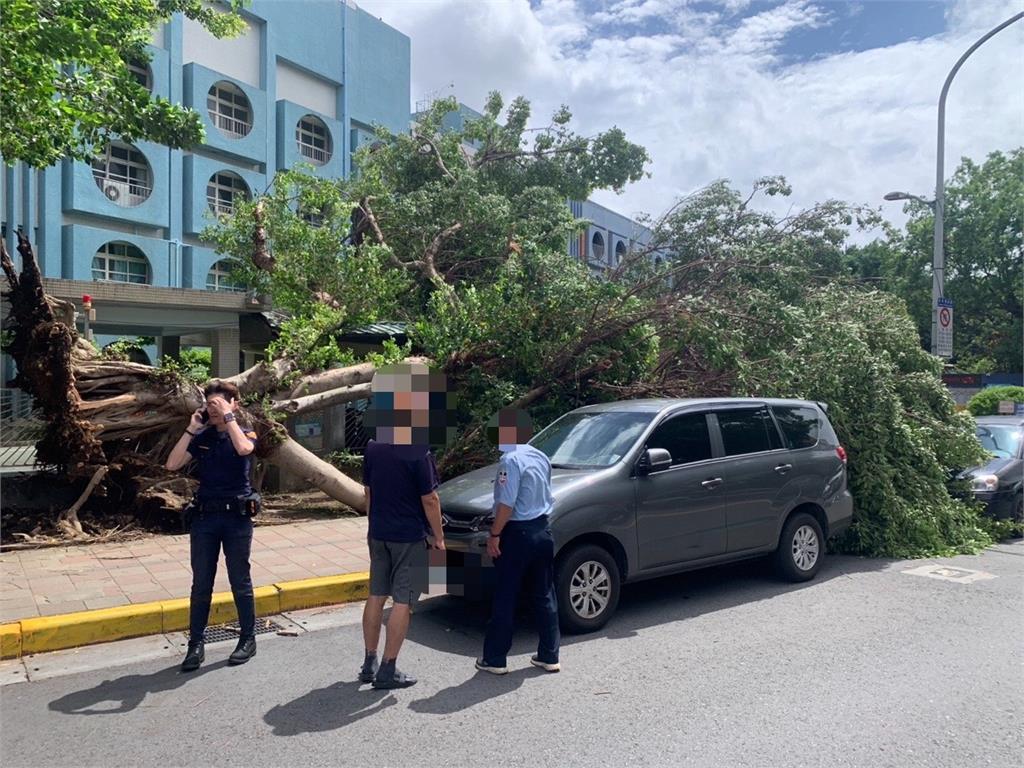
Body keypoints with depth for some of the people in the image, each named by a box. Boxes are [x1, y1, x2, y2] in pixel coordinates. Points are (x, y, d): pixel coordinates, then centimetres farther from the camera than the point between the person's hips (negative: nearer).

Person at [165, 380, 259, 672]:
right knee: (201, 584, 7)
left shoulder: (245, 433, -1)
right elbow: (172, 464, -4)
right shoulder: (202, 437, 7)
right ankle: (196, 645, 17)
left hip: (237, 517, -3)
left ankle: (248, 640, 20)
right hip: (204, 517, 3)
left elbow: (243, 448, -26)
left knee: (240, 582, 7)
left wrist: (228, 416, -19)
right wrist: (191, 429, -6)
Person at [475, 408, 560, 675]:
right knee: (544, 596, 13)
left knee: (505, 598, 2)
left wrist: (494, 535, -14)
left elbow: (507, 504, -22)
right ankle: (549, 656, 21)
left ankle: (495, 659, 11)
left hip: (516, 534, -8)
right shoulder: (541, 457, 9)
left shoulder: (511, 460, -17)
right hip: (542, 531, 8)